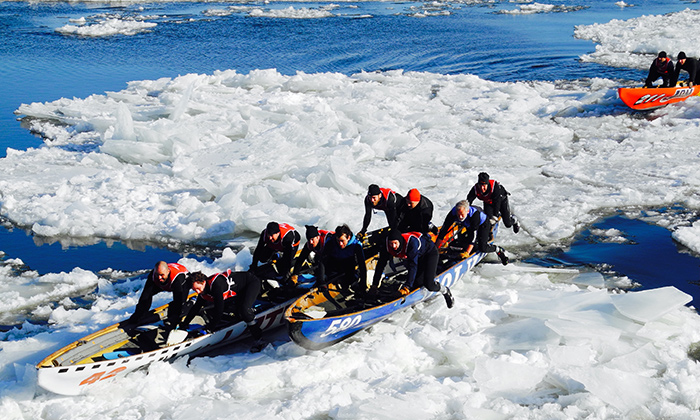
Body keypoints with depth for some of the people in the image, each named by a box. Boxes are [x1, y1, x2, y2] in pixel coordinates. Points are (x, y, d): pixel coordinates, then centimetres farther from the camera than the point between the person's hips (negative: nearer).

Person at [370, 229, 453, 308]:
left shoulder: (411, 242, -41)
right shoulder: (387, 246, -24)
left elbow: (413, 266, -42)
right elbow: (380, 265, -15)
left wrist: (407, 287, -46)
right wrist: (374, 286, -15)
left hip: (430, 253, -6)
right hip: (419, 257, 6)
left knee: (429, 285, -18)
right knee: (417, 283, -2)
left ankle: (445, 291, 12)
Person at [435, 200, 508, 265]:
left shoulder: (475, 213, -44)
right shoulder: (453, 213, -33)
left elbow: (473, 234, -43)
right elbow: (443, 230, -29)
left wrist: (467, 252, -48)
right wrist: (435, 249, -31)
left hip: (482, 224, -5)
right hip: (468, 227, 5)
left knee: (482, 248, -18)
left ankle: (498, 250, 9)